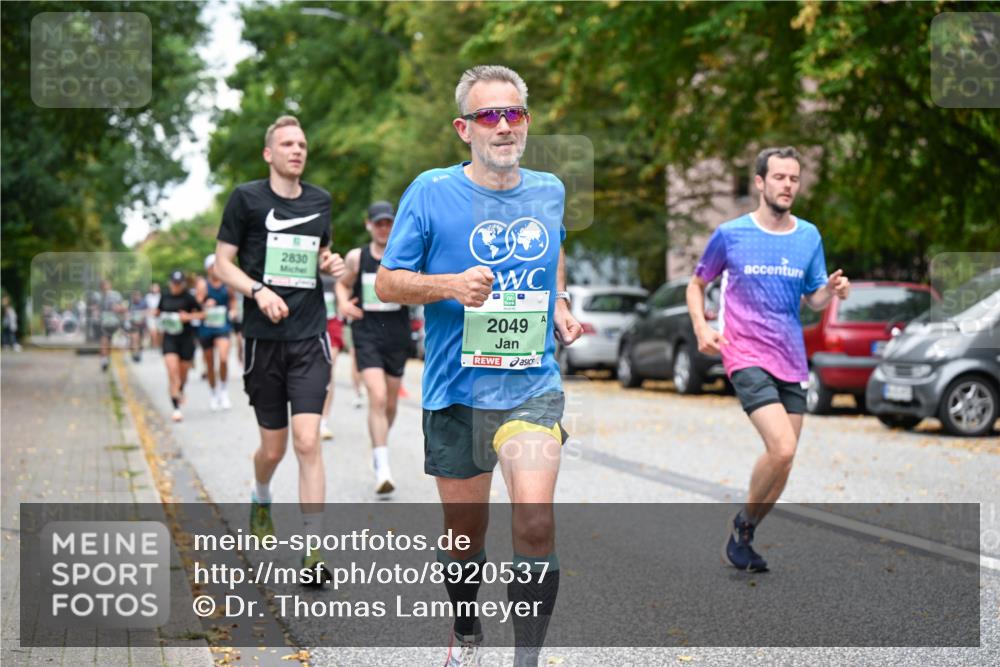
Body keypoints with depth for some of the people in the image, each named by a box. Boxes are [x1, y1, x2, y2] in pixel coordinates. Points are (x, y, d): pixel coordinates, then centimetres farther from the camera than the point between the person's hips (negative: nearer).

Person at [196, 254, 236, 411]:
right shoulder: (202, 284, -5)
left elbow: (233, 298, 21)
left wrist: (232, 310, 6)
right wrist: (205, 306, -31)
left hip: (223, 325, 0)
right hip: (206, 327, 0)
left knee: (223, 358, -20)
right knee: (210, 364, 9)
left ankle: (223, 390, 0)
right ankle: (214, 394, 27)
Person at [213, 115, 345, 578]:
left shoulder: (320, 201, 10)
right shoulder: (246, 198, 0)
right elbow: (222, 262, 0)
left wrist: (331, 264, 2)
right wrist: (259, 291, -17)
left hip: (311, 336, 1)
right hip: (264, 337, -1)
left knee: (307, 441, -12)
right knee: (273, 448, 8)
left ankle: (314, 550, -9)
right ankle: (260, 501, 43)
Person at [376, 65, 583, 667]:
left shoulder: (550, 190, 6)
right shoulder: (431, 192, -5)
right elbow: (387, 282, -3)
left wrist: (560, 308, 10)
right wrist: (451, 285, -20)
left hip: (534, 386, 1)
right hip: (456, 390, -1)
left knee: (536, 520, -19)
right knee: (465, 531, 13)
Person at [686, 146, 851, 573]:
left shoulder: (809, 236, 9)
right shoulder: (730, 234, -2)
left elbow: (814, 299, 16)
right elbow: (697, 284, 10)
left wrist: (831, 291, -7)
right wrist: (701, 328, -7)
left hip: (791, 362, 5)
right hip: (747, 357, -5)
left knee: (782, 461, 6)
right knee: (782, 449, -21)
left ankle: (742, 540, 23)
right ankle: (743, 522, 3)